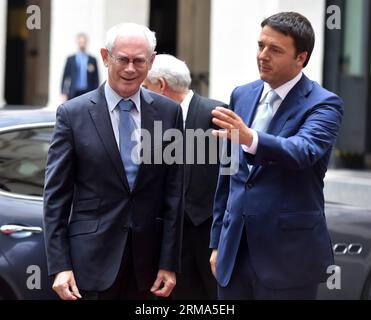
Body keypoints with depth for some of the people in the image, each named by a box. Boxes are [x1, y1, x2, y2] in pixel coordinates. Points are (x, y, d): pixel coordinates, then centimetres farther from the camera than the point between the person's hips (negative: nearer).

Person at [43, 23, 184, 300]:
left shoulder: (169, 112, 4)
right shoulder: (73, 113, -2)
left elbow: (174, 193, 4)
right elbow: (55, 195, -2)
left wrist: (170, 263, 0)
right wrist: (59, 266, -8)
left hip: (147, 258, 2)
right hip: (92, 256, -2)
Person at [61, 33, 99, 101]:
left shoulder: (92, 60, 8)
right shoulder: (70, 59, 8)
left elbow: (96, 79, 8)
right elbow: (65, 77, 7)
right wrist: (64, 94, 0)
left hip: (88, 94, 0)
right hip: (74, 94, 0)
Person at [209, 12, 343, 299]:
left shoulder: (324, 105, -7)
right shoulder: (242, 95, 10)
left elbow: (302, 151, -28)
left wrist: (249, 138, -45)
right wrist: (218, 241, 16)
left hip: (288, 255, -5)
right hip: (234, 252, 5)